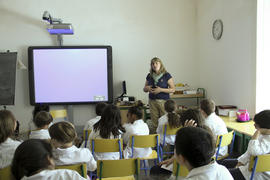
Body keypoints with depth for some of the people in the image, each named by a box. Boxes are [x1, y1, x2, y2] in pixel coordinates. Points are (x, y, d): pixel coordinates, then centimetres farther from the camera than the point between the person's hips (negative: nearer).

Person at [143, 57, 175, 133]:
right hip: (152, 101, 3)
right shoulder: (149, 76, 9)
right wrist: (147, 88, -6)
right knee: (154, 124, 2)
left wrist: (161, 90, -16)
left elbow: (173, 89, -5)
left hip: (164, 101, -3)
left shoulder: (166, 75, -3)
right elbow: (144, 89, 18)